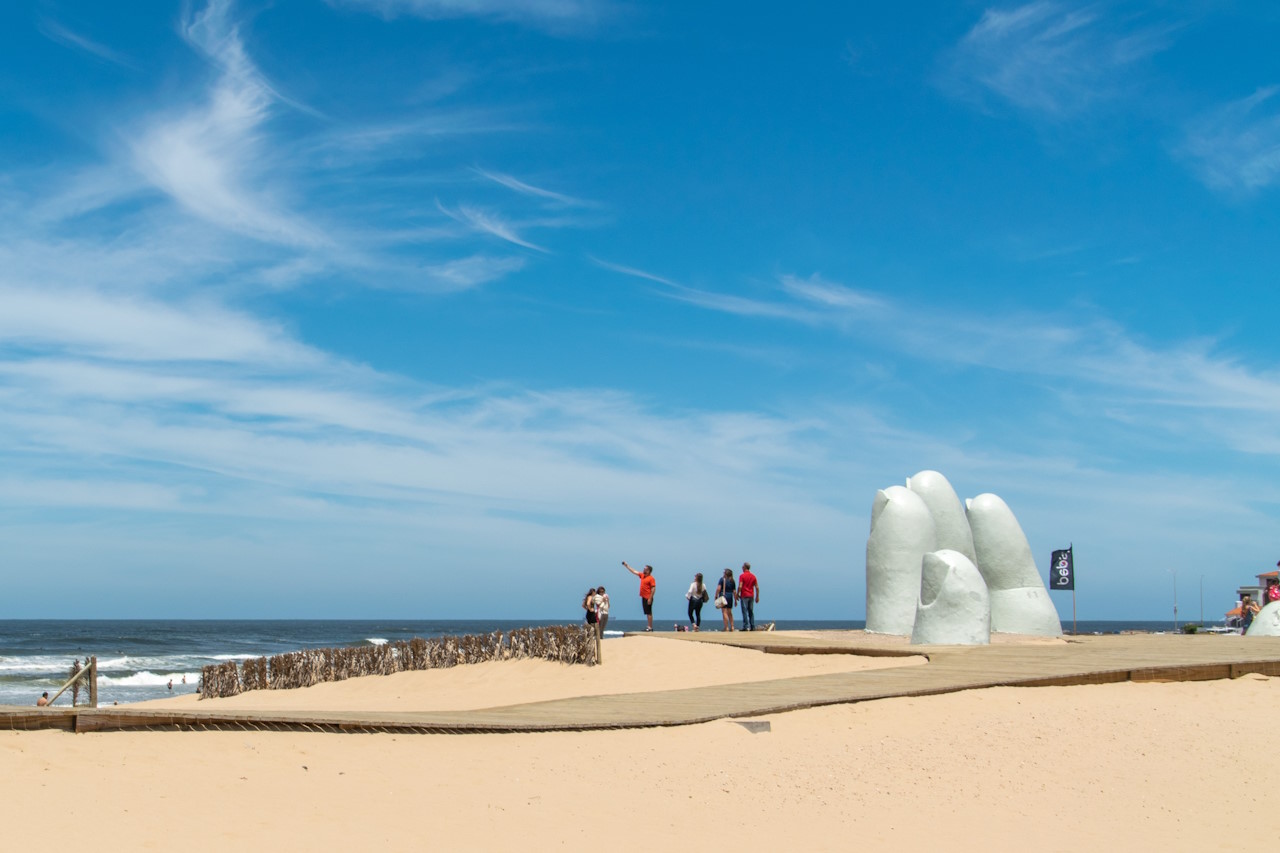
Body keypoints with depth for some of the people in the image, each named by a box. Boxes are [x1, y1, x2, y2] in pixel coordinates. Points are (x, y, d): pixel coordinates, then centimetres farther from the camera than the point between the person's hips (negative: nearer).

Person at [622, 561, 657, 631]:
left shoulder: (651, 578, -11)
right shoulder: (642, 575, 14)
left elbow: (653, 589, -17)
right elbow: (634, 571, 22)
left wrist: (650, 598, -21)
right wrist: (626, 565, 23)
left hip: (648, 598, -9)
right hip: (643, 597, 9)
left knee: (649, 612, -9)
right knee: (647, 613, 10)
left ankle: (650, 627, -10)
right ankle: (649, 626, 13)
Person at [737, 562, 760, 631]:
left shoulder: (742, 575, -7)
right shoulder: (753, 576, 9)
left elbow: (740, 586, -15)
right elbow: (757, 587, 7)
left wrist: (737, 595, -5)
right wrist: (757, 597, 12)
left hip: (744, 596, -5)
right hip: (751, 596, 5)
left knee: (745, 612, -4)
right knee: (751, 612, 9)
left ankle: (746, 627, -9)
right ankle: (752, 627, 6)